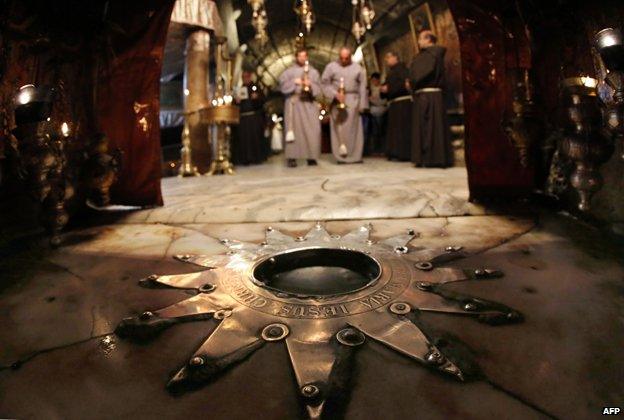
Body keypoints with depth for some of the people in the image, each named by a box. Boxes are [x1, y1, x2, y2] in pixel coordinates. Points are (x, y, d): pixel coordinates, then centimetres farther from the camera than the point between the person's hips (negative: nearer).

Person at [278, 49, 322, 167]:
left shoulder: (313, 71, 17)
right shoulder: (289, 71, 11)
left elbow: (318, 88, 9)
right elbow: (283, 85, 1)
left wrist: (310, 85, -10)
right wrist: (294, 82, -11)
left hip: (309, 103, 2)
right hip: (294, 102, -2)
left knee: (312, 130, -7)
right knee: (294, 129, -10)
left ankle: (311, 156, -2)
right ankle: (291, 157, -11)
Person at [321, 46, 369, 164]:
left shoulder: (358, 68, 10)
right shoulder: (331, 67, 7)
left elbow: (362, 87, 8)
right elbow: (325, 83, 2)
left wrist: (362, 104, 0)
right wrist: (335, 94, -14)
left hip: (353, 101, 1)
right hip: (337, 101, -1)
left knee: (354, 129, -1)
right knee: (339, 129, -4)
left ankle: (355, 156, 3)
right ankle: (341, 156, -2)